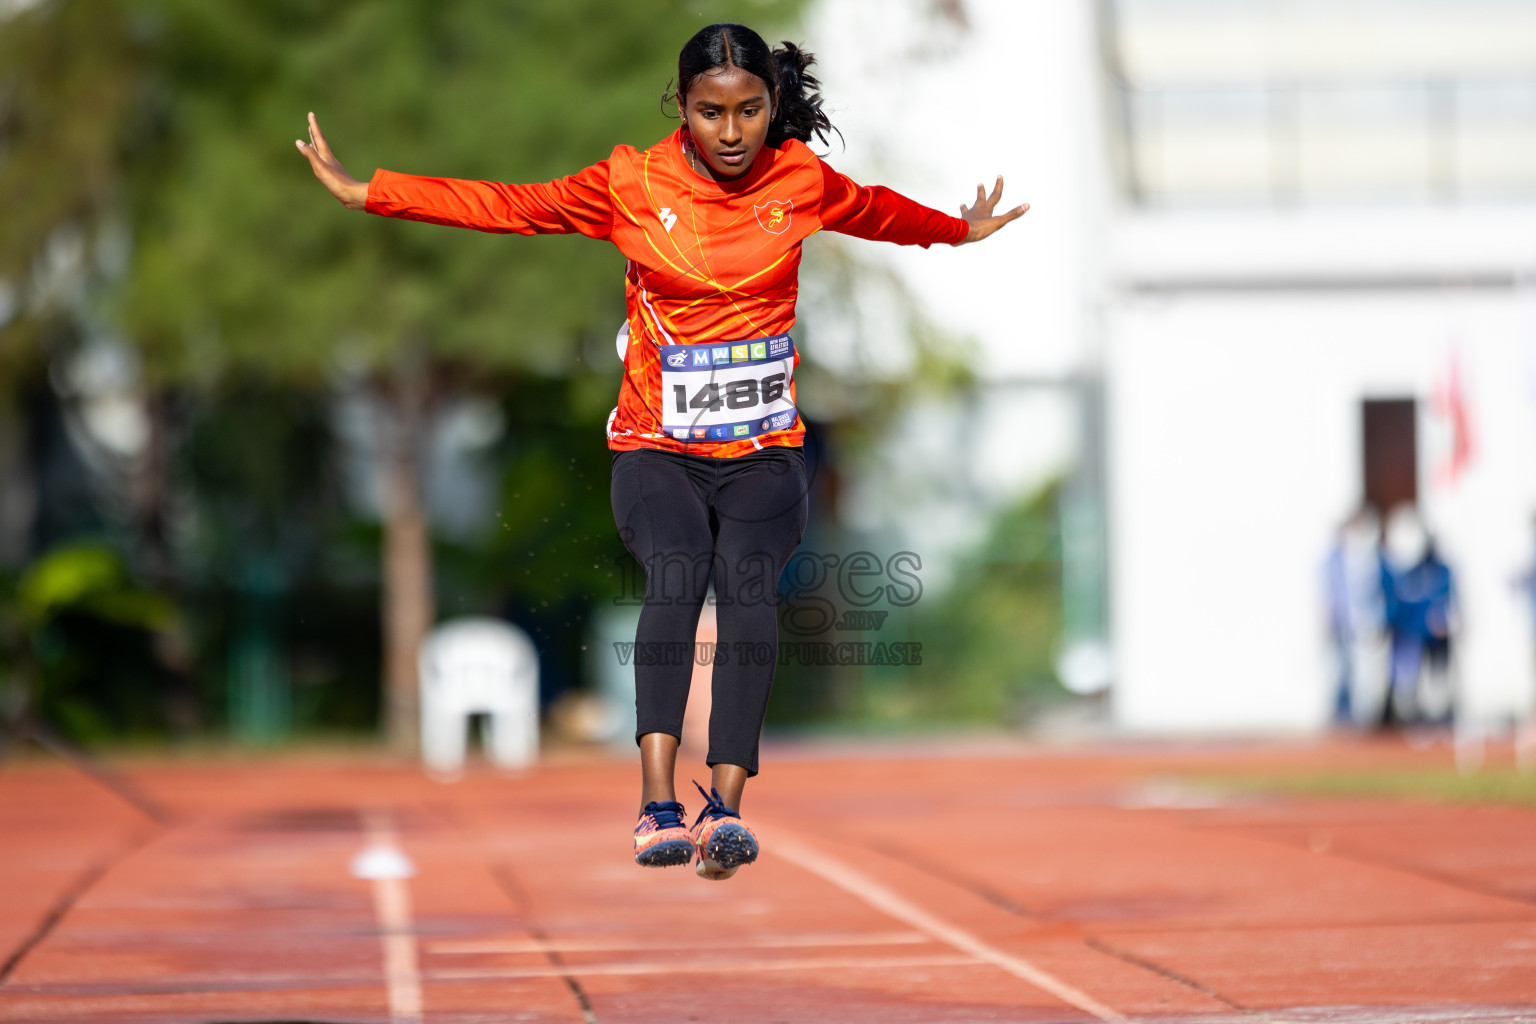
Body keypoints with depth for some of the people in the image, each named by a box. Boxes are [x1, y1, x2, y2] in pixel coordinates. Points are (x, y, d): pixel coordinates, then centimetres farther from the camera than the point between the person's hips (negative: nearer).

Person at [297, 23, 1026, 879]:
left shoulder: (799, 181, 6)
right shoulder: (633, 185, 1)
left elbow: (878, 213, 28)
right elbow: (509, 206, 5)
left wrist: (961, 229, 45)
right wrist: (363, 192, 3)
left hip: (764, 455, 1)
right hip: (658, 451, -1)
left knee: (748, 582, -28)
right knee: (677, 577, -31)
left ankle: (727, 807, -40)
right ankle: (659, 803, -43)